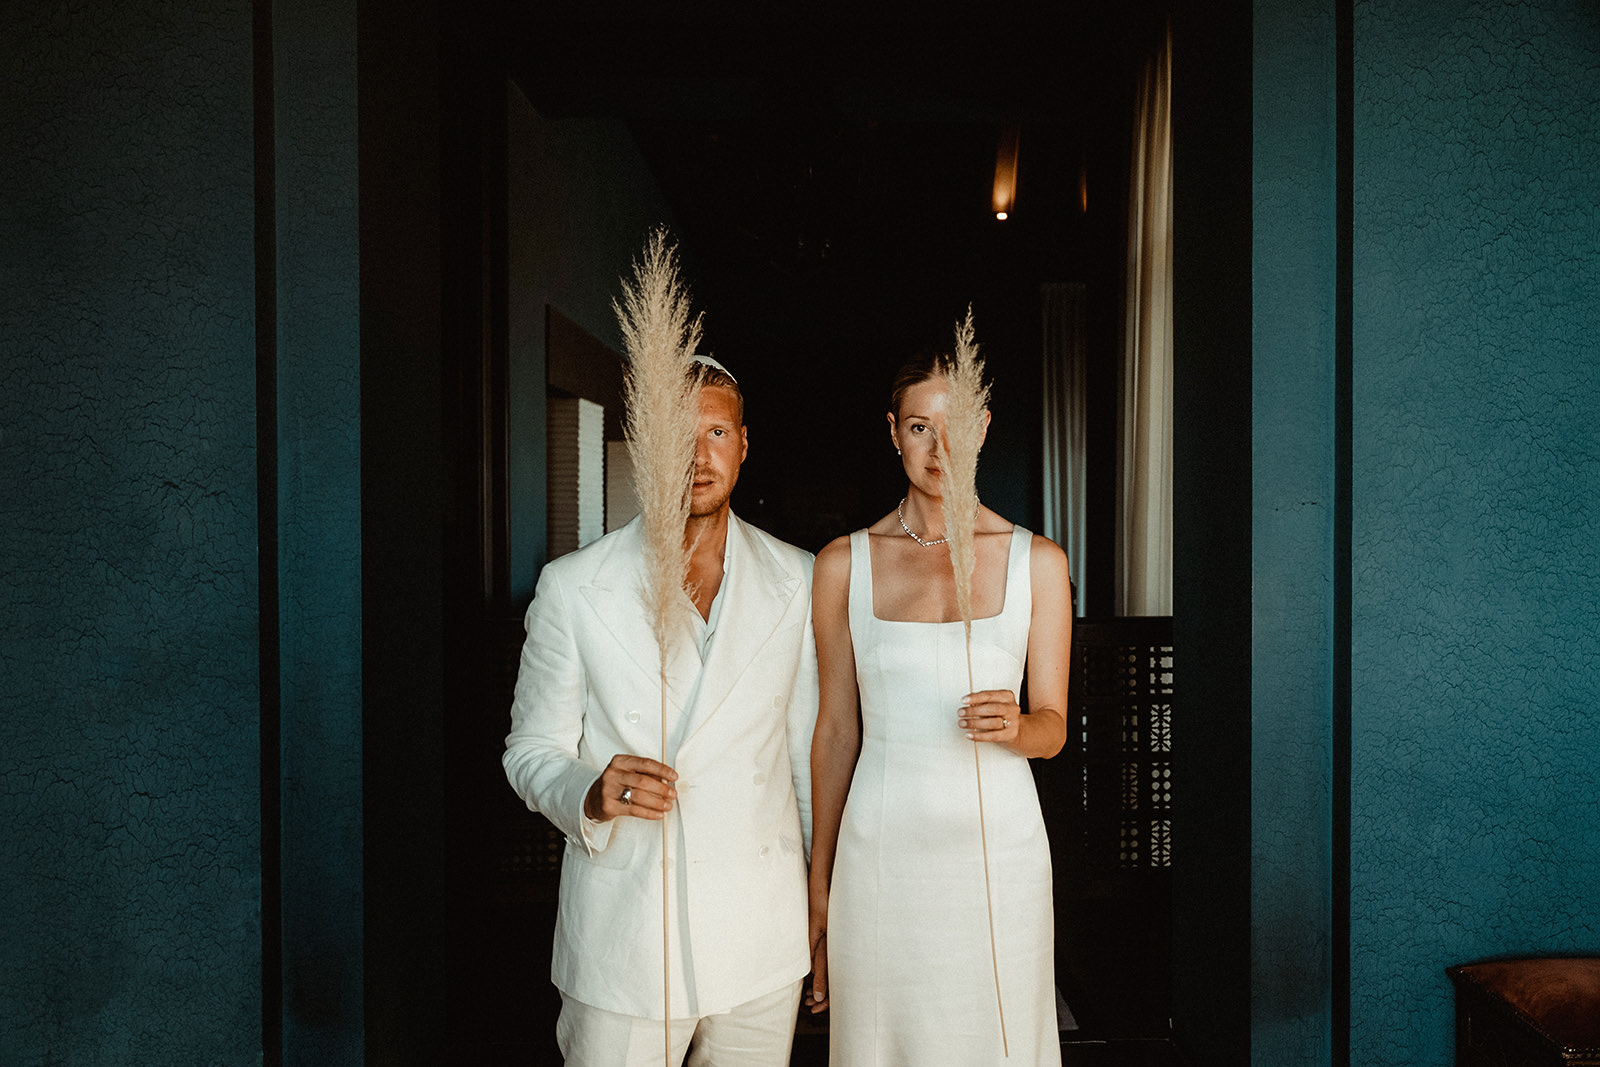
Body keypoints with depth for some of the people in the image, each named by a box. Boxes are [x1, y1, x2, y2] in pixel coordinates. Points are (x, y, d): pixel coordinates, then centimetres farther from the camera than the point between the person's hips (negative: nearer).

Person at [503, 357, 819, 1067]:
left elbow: (810, 746, 7)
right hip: (621, 941, -2)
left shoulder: (798, 582, 1)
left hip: (764, 933, 2)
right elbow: (530, 749, 2)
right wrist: (590, 795, -20)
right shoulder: (572, 588, -5)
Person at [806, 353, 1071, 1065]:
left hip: (1000, 848, 0)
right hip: (881, 851, 0)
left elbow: (1053, 726, 7)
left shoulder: (1036, 561, 2)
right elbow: (835, 732, 6)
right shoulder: (844, 564, 2)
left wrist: (1015, 725, -17)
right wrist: (819, 887, 8)